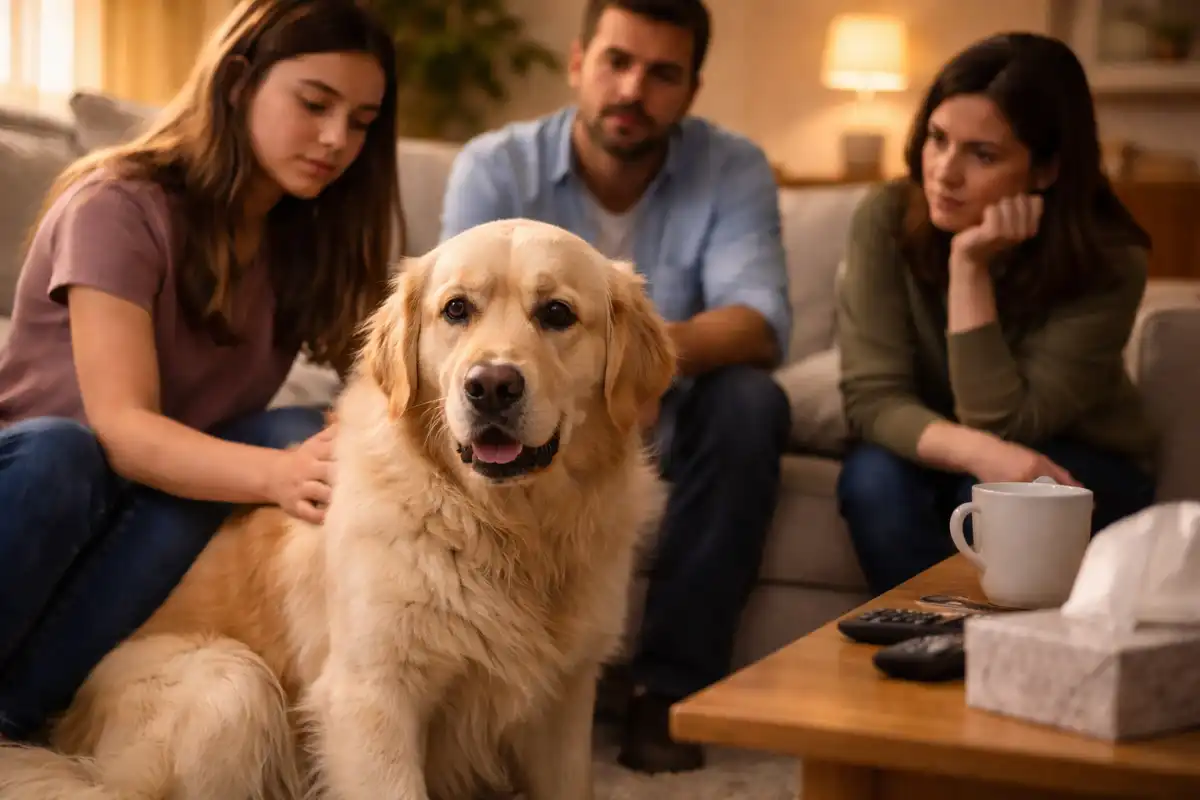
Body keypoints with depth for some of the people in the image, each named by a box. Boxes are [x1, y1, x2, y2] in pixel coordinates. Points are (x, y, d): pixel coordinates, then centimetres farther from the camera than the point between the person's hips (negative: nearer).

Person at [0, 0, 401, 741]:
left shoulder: (313, 239, 1)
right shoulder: (119, 206, -17)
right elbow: (121, 428, -27)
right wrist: (278, 474, -45)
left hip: (174, 504, 5)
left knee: (306, 435, -27)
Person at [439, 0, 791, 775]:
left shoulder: (732, 168, -11)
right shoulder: (494, 166, -11)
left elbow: (761, 322, -25)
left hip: (671, 420, 1)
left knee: (749, 399, -30)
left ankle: (671, 685, -21)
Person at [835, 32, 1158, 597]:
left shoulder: (1108, 262, -23)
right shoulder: (887, 218, -18)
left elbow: (1002, 428, -27)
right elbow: (872, 397, -23)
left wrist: (971, 269, -35)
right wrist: (975, 452, -42)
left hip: (1081, 470, -1)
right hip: (935, 459, 2)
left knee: (994, 495, -33)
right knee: (873, 477, -30)